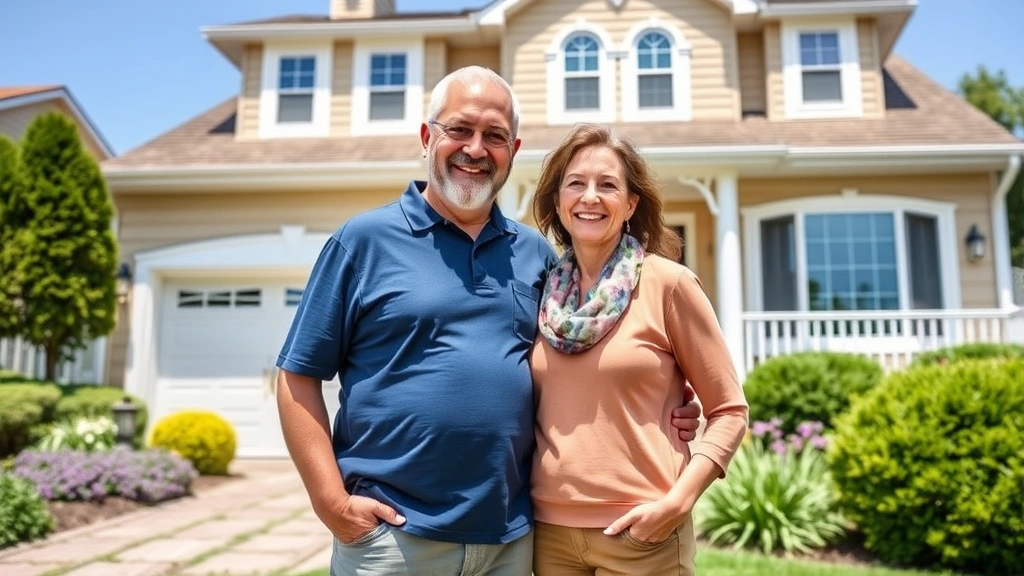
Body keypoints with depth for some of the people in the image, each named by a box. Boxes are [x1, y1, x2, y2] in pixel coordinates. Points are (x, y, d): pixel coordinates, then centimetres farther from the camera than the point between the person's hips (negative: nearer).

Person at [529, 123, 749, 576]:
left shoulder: (668, 284, -8)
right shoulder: (543, 292, 3)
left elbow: (728, 410, -5)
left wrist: (678, 502, -14)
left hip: (641, 532, -3)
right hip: (549, 529, 4)